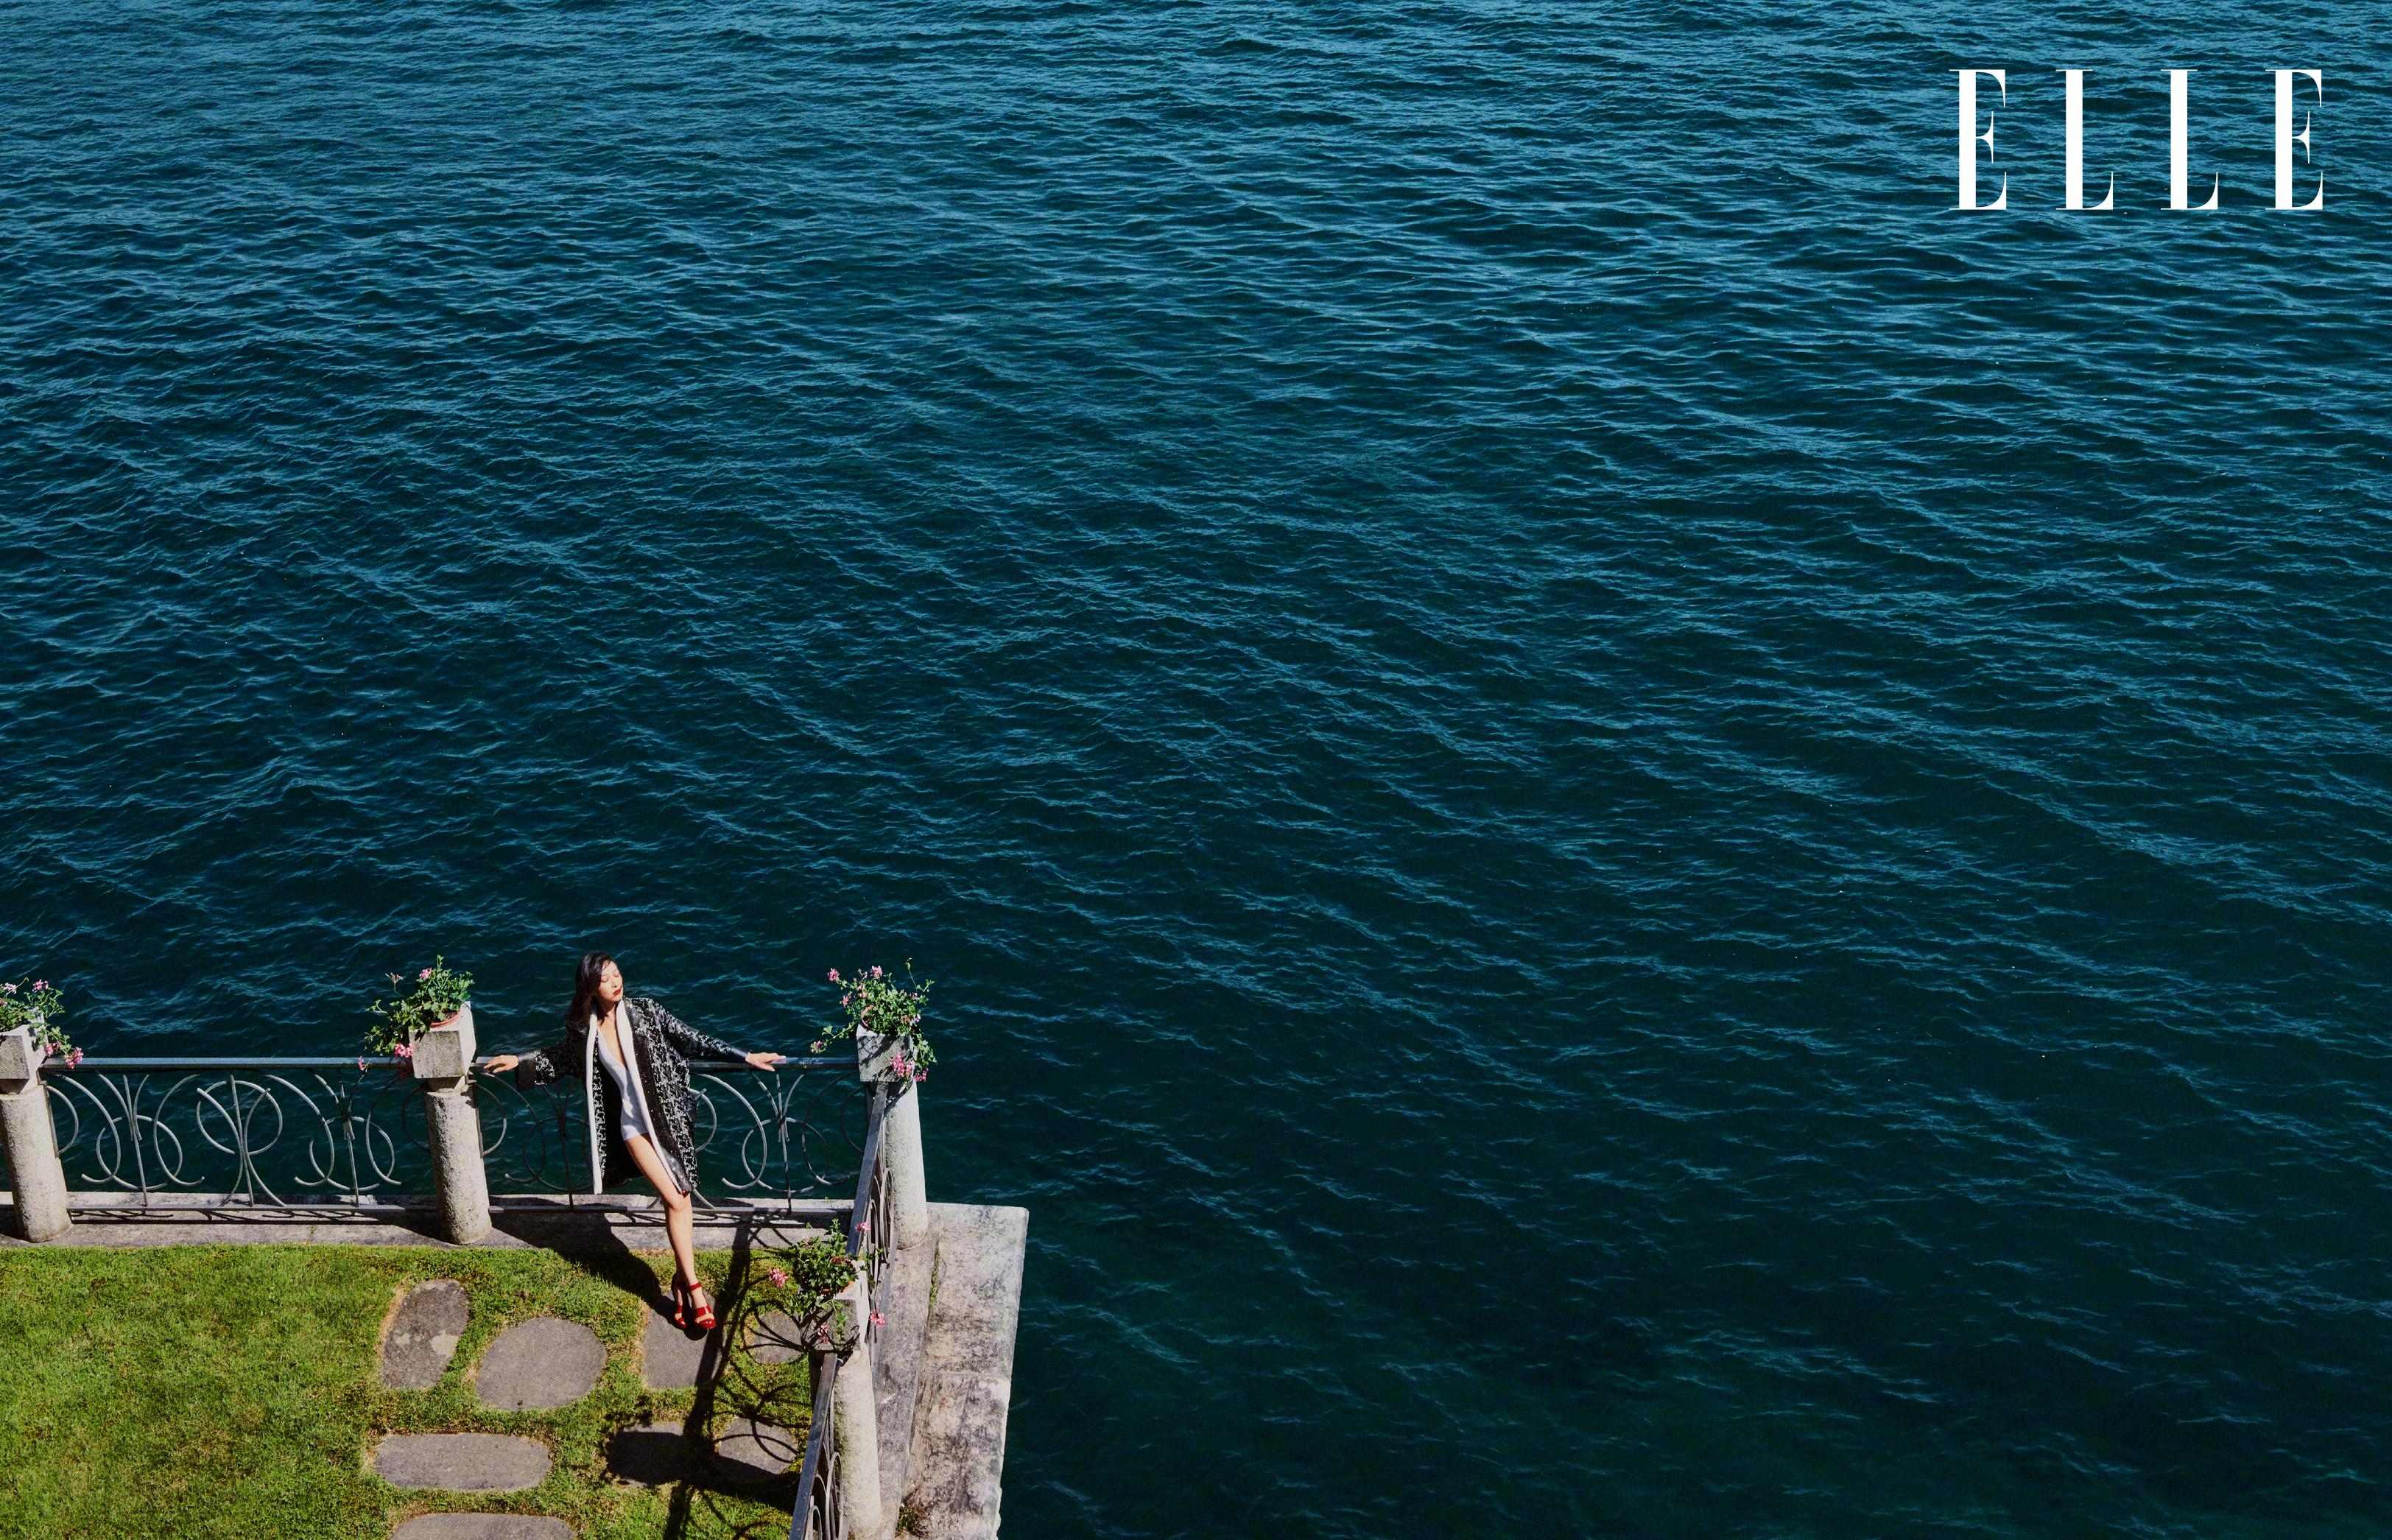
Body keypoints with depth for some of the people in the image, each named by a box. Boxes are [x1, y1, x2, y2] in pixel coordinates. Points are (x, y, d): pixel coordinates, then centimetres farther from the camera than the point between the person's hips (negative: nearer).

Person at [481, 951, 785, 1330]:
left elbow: (692, 1041, -2)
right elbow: (560, 1058, 21)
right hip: (633, 1124, -1)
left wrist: (745, 1057, -4)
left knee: (682, 1195, 1)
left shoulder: (644, 1011, -4)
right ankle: (693, 1286, -6)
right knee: (674, 1199, -11)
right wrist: (519, 1062, 16)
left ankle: (681, 1276, 17)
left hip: (668, 1114, 1)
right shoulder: (583, 1030, 0)